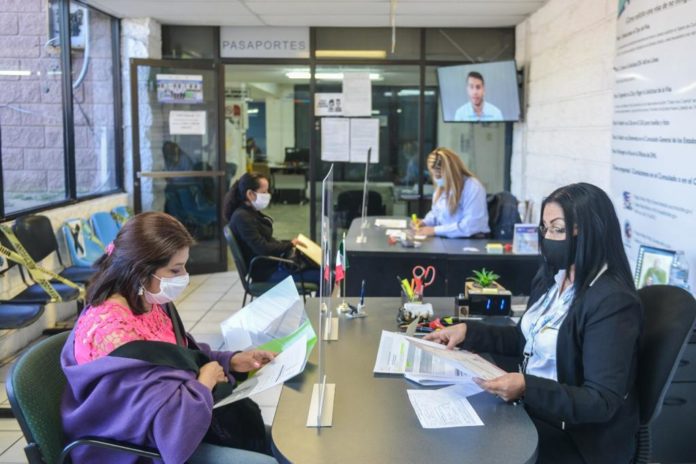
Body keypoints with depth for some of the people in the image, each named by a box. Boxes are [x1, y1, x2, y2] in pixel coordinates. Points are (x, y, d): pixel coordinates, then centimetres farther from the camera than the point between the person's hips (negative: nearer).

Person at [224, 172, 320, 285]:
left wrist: (292, 242, 2)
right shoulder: (242, 218, -19)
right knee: (322, 276, -16)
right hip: (267, 271, -10)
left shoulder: (251, 213, 11)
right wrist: (290, 244, -10)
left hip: (274, 262, 10)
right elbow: (263, 249, -23)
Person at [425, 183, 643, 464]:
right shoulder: (552, 275, 3)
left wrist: (526, 388, -35)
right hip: (533, 408, 7)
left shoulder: (612, 303, -23)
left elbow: (602, 402, -24)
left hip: (580, 437, -7)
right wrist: (469, 332, 3)